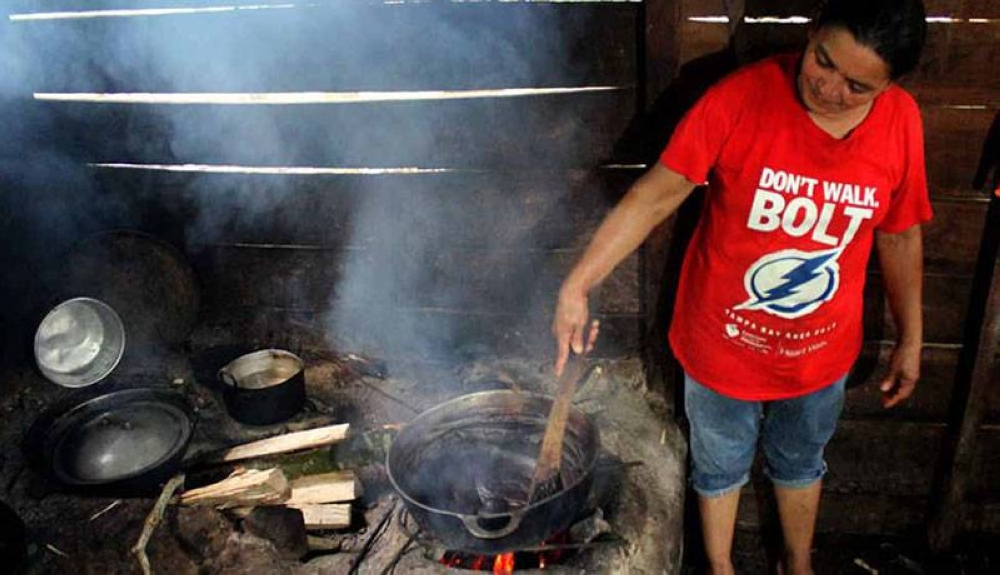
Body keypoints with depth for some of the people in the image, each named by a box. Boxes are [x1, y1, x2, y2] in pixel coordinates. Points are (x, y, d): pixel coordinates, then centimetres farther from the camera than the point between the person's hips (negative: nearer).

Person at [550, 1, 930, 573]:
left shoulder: (901, 121, -12)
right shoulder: (741, 97, -24)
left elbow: (900, 235, 1)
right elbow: (656, 195, -22)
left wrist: (911, 339, 9)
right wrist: (576, 287, -28)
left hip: (822, 352, 3)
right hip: (724, 343, -2)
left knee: (801, 464, 28)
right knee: (721, 467, 22)